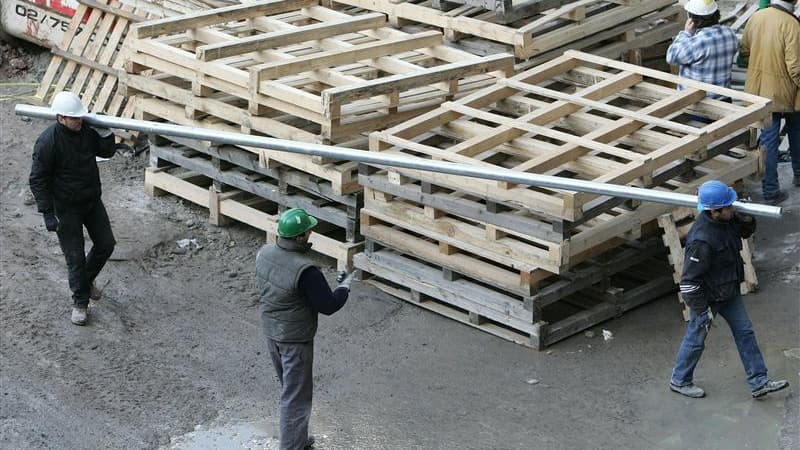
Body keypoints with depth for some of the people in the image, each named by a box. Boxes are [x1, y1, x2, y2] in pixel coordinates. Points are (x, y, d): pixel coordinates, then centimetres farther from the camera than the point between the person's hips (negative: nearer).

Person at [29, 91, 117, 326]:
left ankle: (87, 279, 40)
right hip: (66, 208, -6)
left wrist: (104, 132, -12)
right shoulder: (47, 142, -24)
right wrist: (48, 214, -20)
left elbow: (107, 152, 9)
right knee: (75, 257, 2)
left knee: (106, 244, 14)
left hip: (92, 200, 6)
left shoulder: (87, 129, -7)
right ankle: (80, 302, 19)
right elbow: (37, 180, -18)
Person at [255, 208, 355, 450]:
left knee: (289, 388, 25)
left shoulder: (264, 254, -9)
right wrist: (345, 285, -3)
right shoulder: (304, 270, -31)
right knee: (296, 397, 6)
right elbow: (328, 305, -22)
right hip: (295, 340, -8)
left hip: (271, 333, 8)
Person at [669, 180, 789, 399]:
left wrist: (747, 219, -13)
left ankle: (759, 383, 24)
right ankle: (679, 381, 34)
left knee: (745, 332, 13)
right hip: (708, 297, -8)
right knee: (696, 340, 12)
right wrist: (702, 309, -22)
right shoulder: (701, 240, -36)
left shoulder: (727, 219, -10)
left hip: (729, 291, 8)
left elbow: (745, 231, 11)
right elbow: (689, 280, -29)